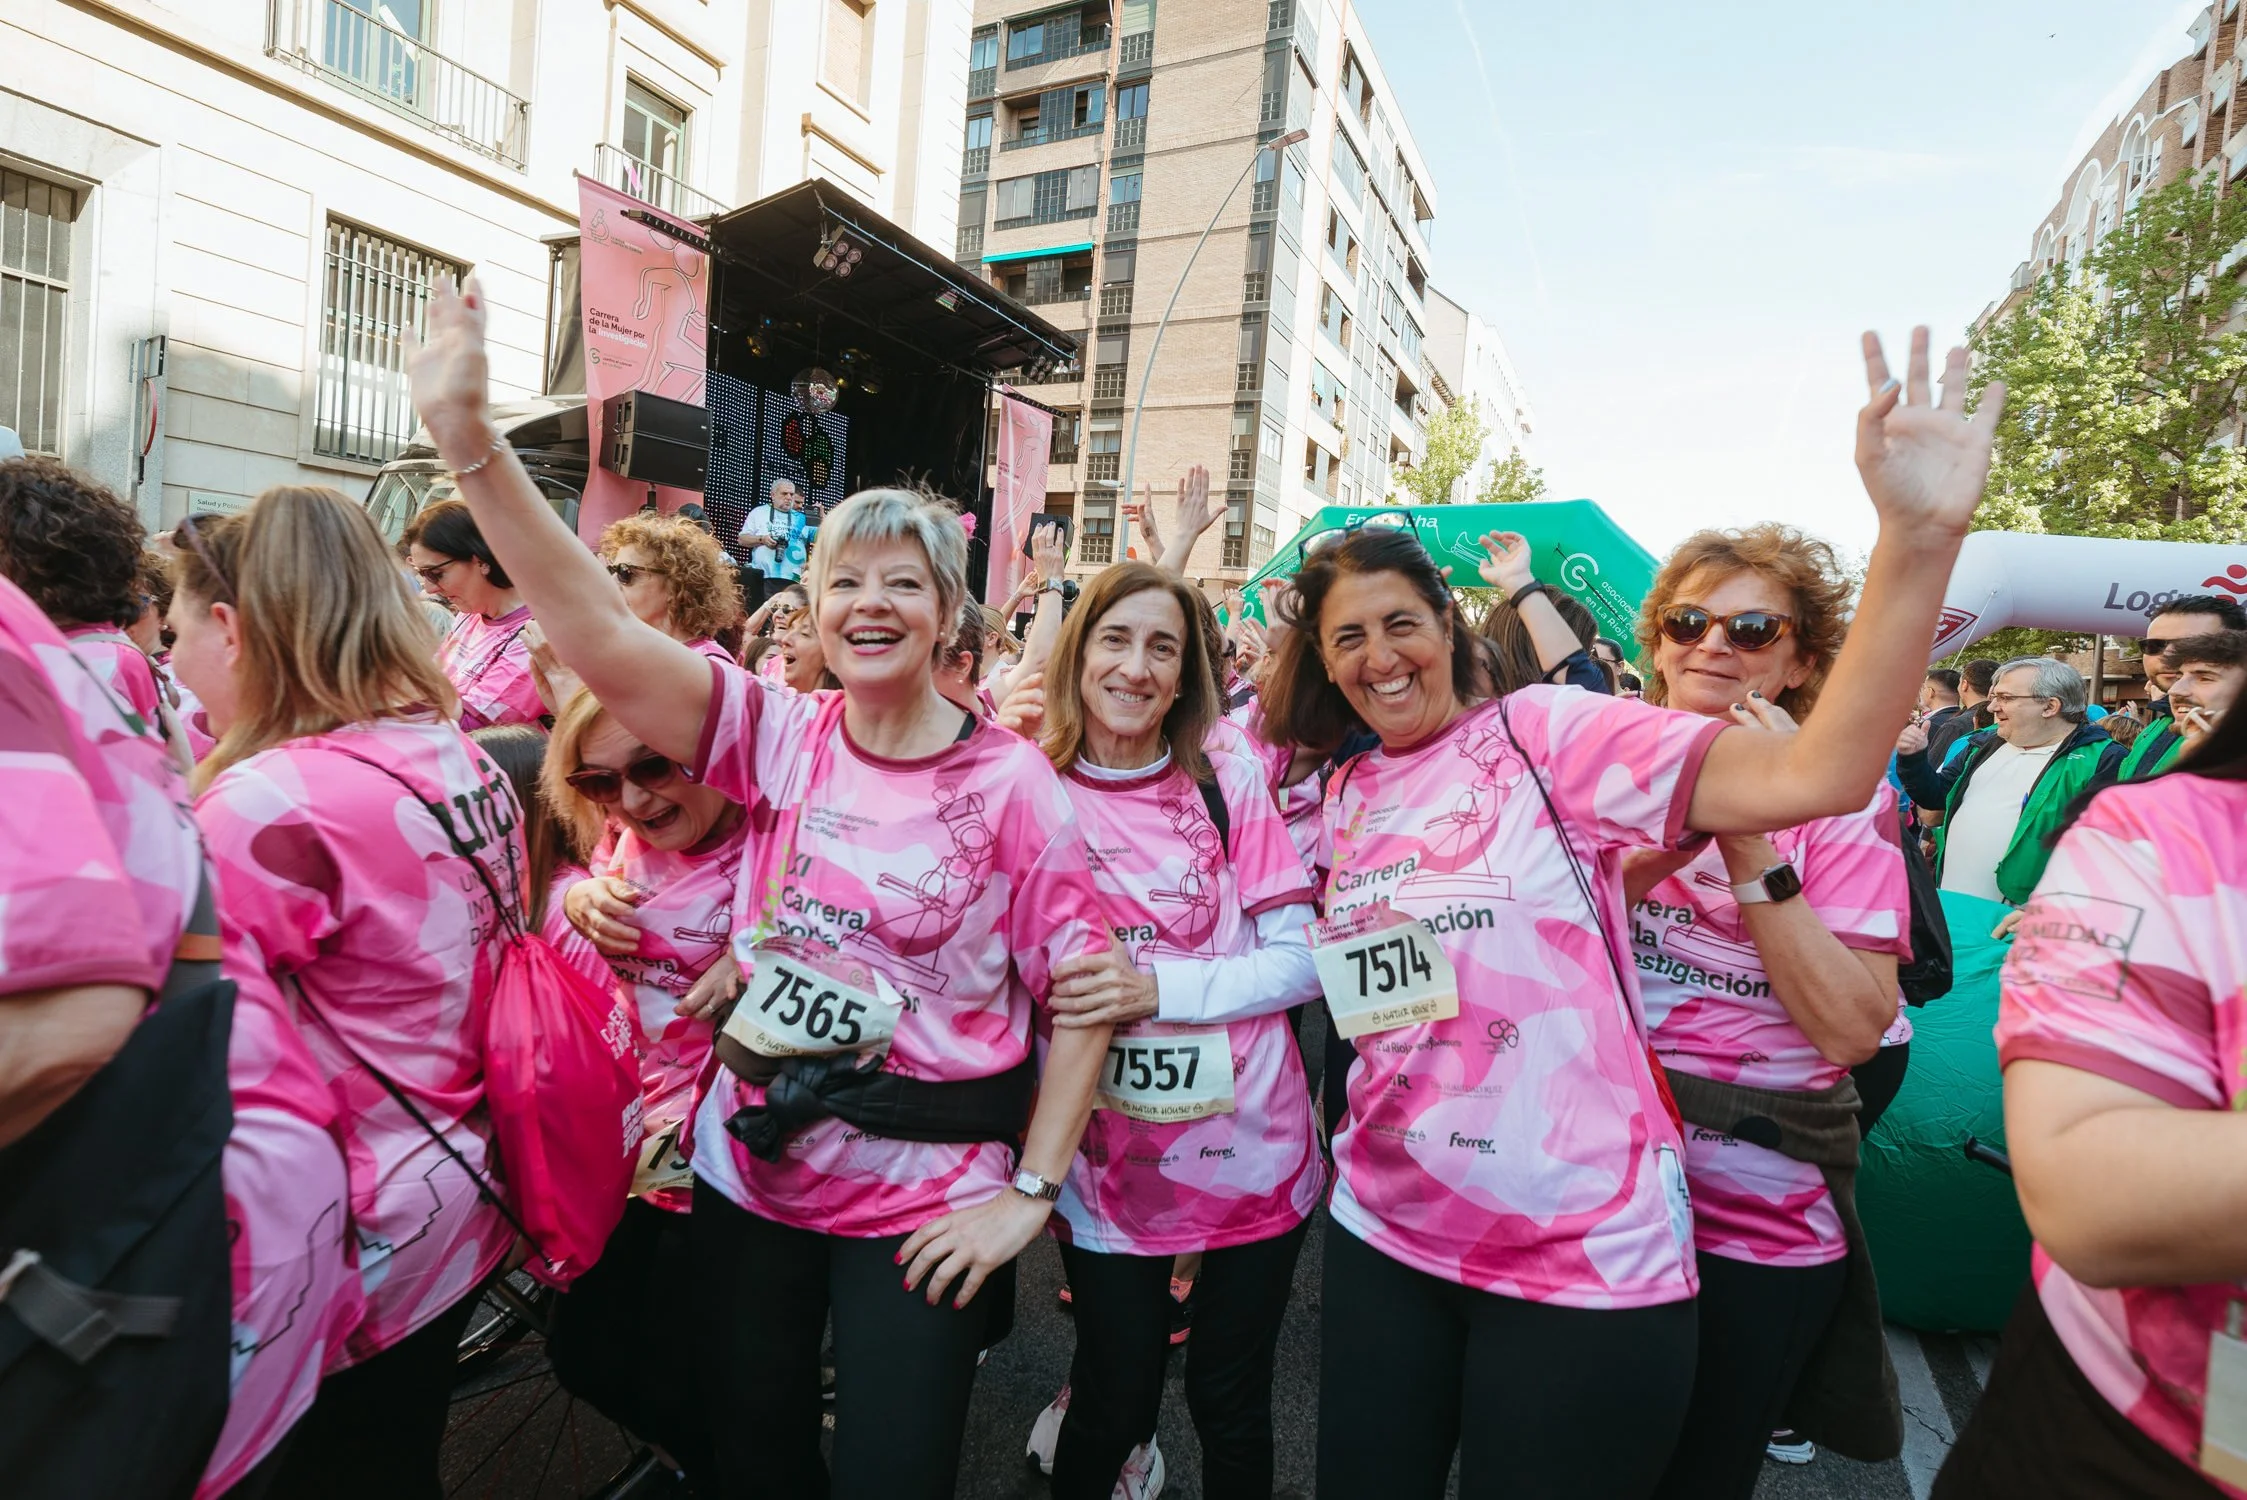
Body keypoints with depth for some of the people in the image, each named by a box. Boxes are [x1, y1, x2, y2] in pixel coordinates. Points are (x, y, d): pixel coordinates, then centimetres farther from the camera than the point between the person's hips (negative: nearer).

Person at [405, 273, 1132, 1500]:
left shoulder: (1010, 782, -12)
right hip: (752, 1170, 3)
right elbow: (602, 638, -17)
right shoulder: (780, 738, -5)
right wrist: (470, 441, -26)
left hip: (923, 1199, -2)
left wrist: (1031, 1190, -9)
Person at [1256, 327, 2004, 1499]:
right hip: (1385, 1229, 5)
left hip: (1584, 1257, -5)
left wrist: (1916, 542, -33)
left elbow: (1817, 774, -23)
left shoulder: (1546, 732, -11)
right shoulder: (1344, 797, 6)